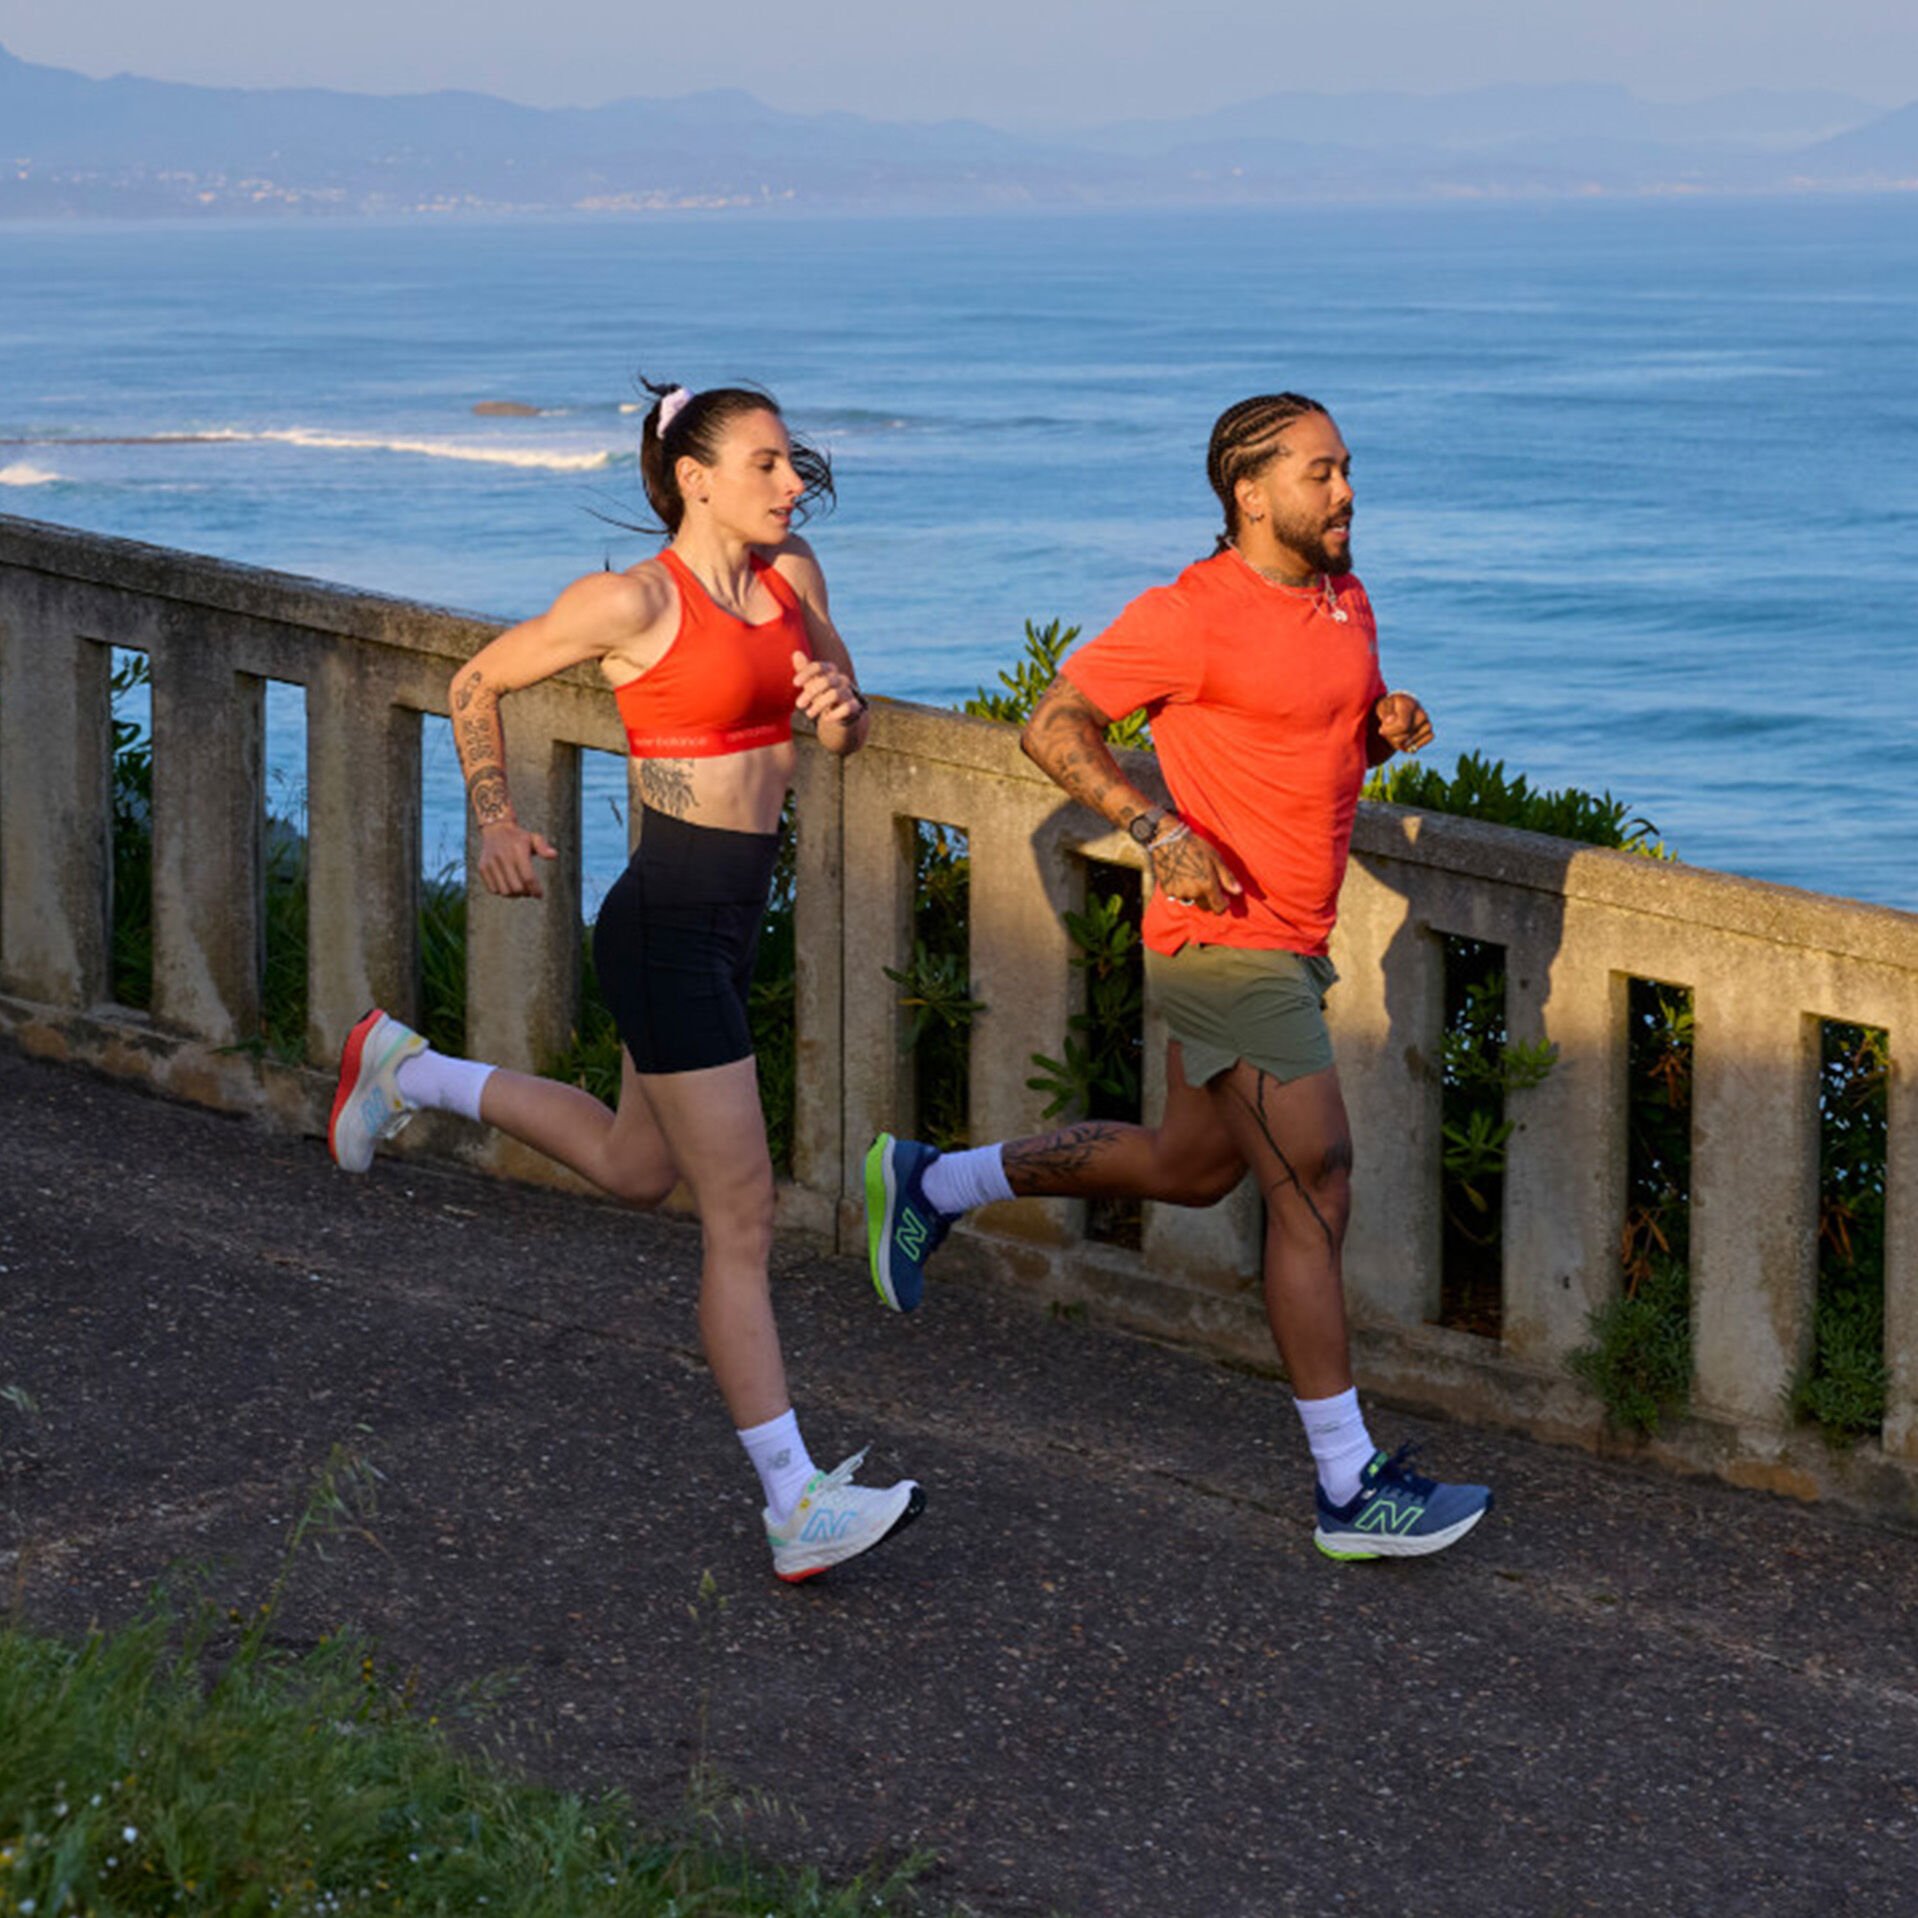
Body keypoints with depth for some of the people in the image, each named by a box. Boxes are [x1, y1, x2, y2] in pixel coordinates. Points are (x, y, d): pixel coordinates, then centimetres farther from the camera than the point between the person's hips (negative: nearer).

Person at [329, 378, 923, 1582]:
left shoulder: (791, 576, 6)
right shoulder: (635, 603, -13)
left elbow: (849, 737, 14)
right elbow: (480, 683, -1)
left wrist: (839, 705, -8)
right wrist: (497, 823, -5)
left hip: (732, 923, 9)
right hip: (668, 928, -9)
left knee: (637, 1168, 26)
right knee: (741, 1218, -8)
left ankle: (409, 1073, 42)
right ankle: (797, 1507, -7)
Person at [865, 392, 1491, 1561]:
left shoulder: (1345, 599, 10)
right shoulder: (1191, 617, -16)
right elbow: (1054, 727, -13)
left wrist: (1391, 725, 0)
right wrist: (1160, 828, -25)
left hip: (1287, 946, 9)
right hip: (1229, 942, -9)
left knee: (1193, 1166, 21)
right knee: (1314, 1192, -7)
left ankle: (933, 1185, 36)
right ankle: (1351, 1489, -1)